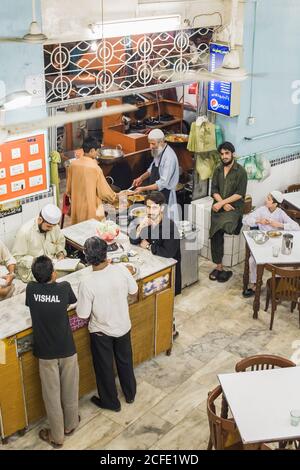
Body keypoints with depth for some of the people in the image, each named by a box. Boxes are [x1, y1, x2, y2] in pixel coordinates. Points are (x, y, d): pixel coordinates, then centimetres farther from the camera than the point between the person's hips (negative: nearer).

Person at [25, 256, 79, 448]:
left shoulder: (31, 288, -14)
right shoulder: (64, 288, -16)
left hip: (45, 352, 0)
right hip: (67, 349, 0)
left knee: (52, 394, 14)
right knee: (70, 390, 20)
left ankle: (57, 436, 26)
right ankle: (70, 425, 41)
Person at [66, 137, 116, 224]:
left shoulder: (73, 164, -3)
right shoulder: (95, 168, -19)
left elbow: (69, 189, 7)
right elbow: (104, 191, -12)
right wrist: (113, 196, 7)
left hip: (77, 207, 5)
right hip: (91, 208, -5)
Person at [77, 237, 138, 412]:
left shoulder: (87, 283, -31)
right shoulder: (121, 270, -22)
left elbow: (83, 314, -20)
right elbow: (133, 291, -4)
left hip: (101, 331, -3)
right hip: (123, 325, 3)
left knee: (105, 367, 20)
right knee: (125, 361, 27)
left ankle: (111, 402, 40)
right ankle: (130, 394, 48)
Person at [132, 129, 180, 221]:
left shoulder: (169, 157, -25)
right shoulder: (158, 151, 2)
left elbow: (163, 183, -27)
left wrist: (143, 189, -25)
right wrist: (141, 178, 5)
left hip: (165, 195, -9)